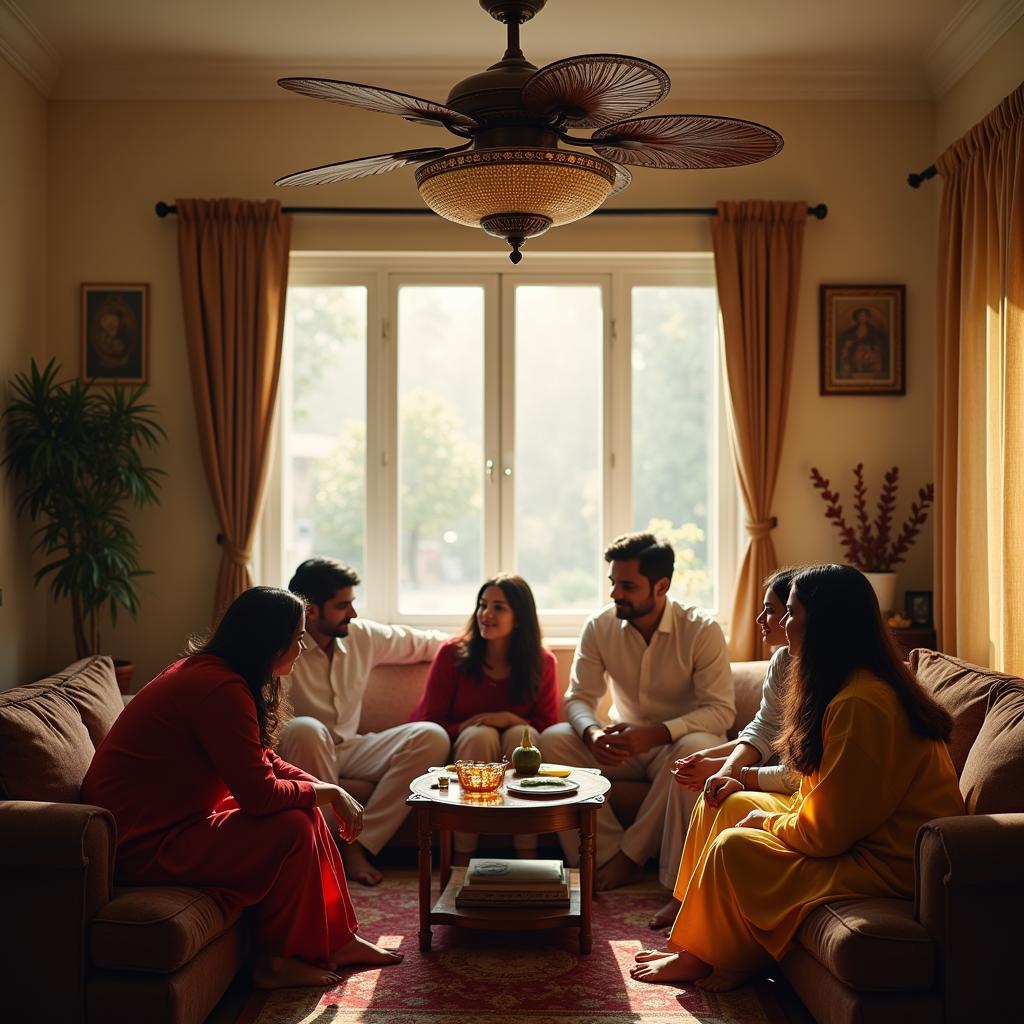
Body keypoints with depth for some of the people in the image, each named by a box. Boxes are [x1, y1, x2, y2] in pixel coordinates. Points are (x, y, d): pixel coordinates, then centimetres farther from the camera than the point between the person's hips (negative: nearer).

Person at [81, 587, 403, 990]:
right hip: (141, 846, -10)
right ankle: (274, 961, 1)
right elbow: (260, 794, -26)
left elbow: (264, 762, 14)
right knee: (292, 828, -16)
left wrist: (329, 791, 1)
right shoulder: (220, 688, -25)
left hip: (170, 819, 11)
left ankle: (336, 940, 15)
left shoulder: (205, 669, 7)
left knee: (305, 808, 8)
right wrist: (327, 792, -9)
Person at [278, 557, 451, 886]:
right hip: (303, 750, -6)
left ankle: (357, 844, -20)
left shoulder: (363, 636, 4)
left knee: (432, 737, -14)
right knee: (307, 730, -40)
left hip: (348, 749, 6)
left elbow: (422, 643, 20)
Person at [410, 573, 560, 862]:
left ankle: (527, 852, -30)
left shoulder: (542, 662, -5)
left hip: (517, 757, 1)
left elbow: (548, 725, -3)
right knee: (480, 734, -33)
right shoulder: (452, 654, -8)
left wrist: (509, 719, -22)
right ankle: (462, 857, -31)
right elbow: (428, 722, -5)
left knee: (522, 734, -31)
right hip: (464, 753, -1)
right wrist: (466, 727, -23)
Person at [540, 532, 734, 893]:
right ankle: (609, 857, -22)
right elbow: (579, 697, -3)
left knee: (696, 751, -38)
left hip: (677, 741, -3)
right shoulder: (599, 627, -4)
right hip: (624, 742, 3)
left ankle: (628, 854, -22)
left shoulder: (702, 631, -15)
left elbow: (721, 710, -19)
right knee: (552, 740, -21)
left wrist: (655, 733, -34)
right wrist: (593, 733, -28)